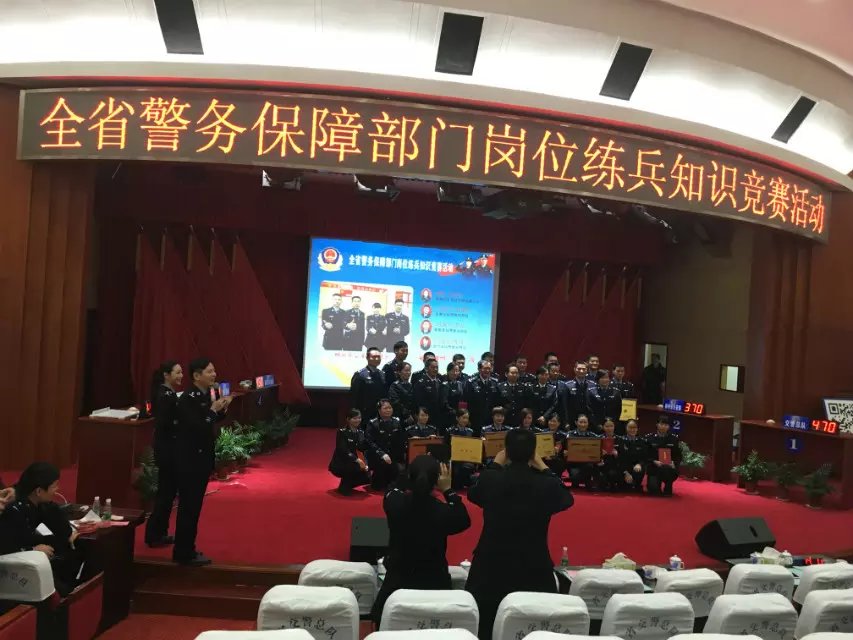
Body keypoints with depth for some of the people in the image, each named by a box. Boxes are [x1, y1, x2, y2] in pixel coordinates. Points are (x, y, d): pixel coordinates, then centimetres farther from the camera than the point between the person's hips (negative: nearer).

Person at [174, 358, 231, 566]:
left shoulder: (207, 395, 7)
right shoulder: (188, 398, -18)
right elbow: (197, 428, -27)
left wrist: (222, 409, 0)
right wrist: (213, 410, -21)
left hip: (202, 457, 9)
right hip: (189, 459, -9)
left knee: (194, 506, 15)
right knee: (188, 506, 0)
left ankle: (186, 549, 25)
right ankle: (183, 553, 10)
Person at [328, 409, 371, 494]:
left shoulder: (360, 432, 5)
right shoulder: (342, 432, -13)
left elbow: (363, 449, -6)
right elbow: (343, 451, -24)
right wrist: (357, 460, -35)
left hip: (353, 463, 6)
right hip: (339, 464, -6)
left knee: (367, 477, -11)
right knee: (356, 467, -33)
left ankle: (348, 484, 15)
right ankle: (343, 487, -9)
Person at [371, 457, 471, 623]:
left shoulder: (393, 501, -19)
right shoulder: (443, 512, -25)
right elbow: (464, 521, -2)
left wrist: (415, 473, 5)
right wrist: (448, 490, -6)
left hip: (397, 580, 2)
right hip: (434, 582, -1)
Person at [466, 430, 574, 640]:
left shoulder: (489, 479, -14)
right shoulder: (547, 485, -16)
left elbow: (473, 494, 11)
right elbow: (567, 499, 8)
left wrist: (495, 464, 17)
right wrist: (544, 468, 11)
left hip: (490, 569, 1)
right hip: (534, 570, -1)